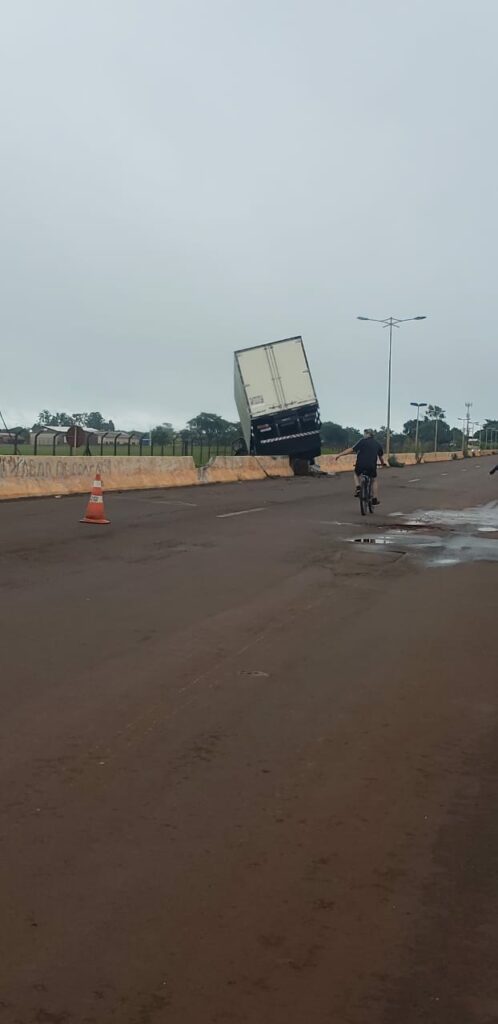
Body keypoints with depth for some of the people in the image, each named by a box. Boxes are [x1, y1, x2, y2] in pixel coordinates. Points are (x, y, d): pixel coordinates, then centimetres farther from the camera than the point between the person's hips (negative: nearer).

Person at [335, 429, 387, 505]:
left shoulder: (362, 441, -1)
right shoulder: (377, 444, 11)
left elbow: (352, 450, -7)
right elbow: (381, 456, 19)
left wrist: (340, 454, -2)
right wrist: (383, 463, 41)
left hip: (360, 465, -2)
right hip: (372, 466, 2)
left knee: (356, 474, 29)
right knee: (374, 480, 23)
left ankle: (358, 488, 6)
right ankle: (375, 499, 18)